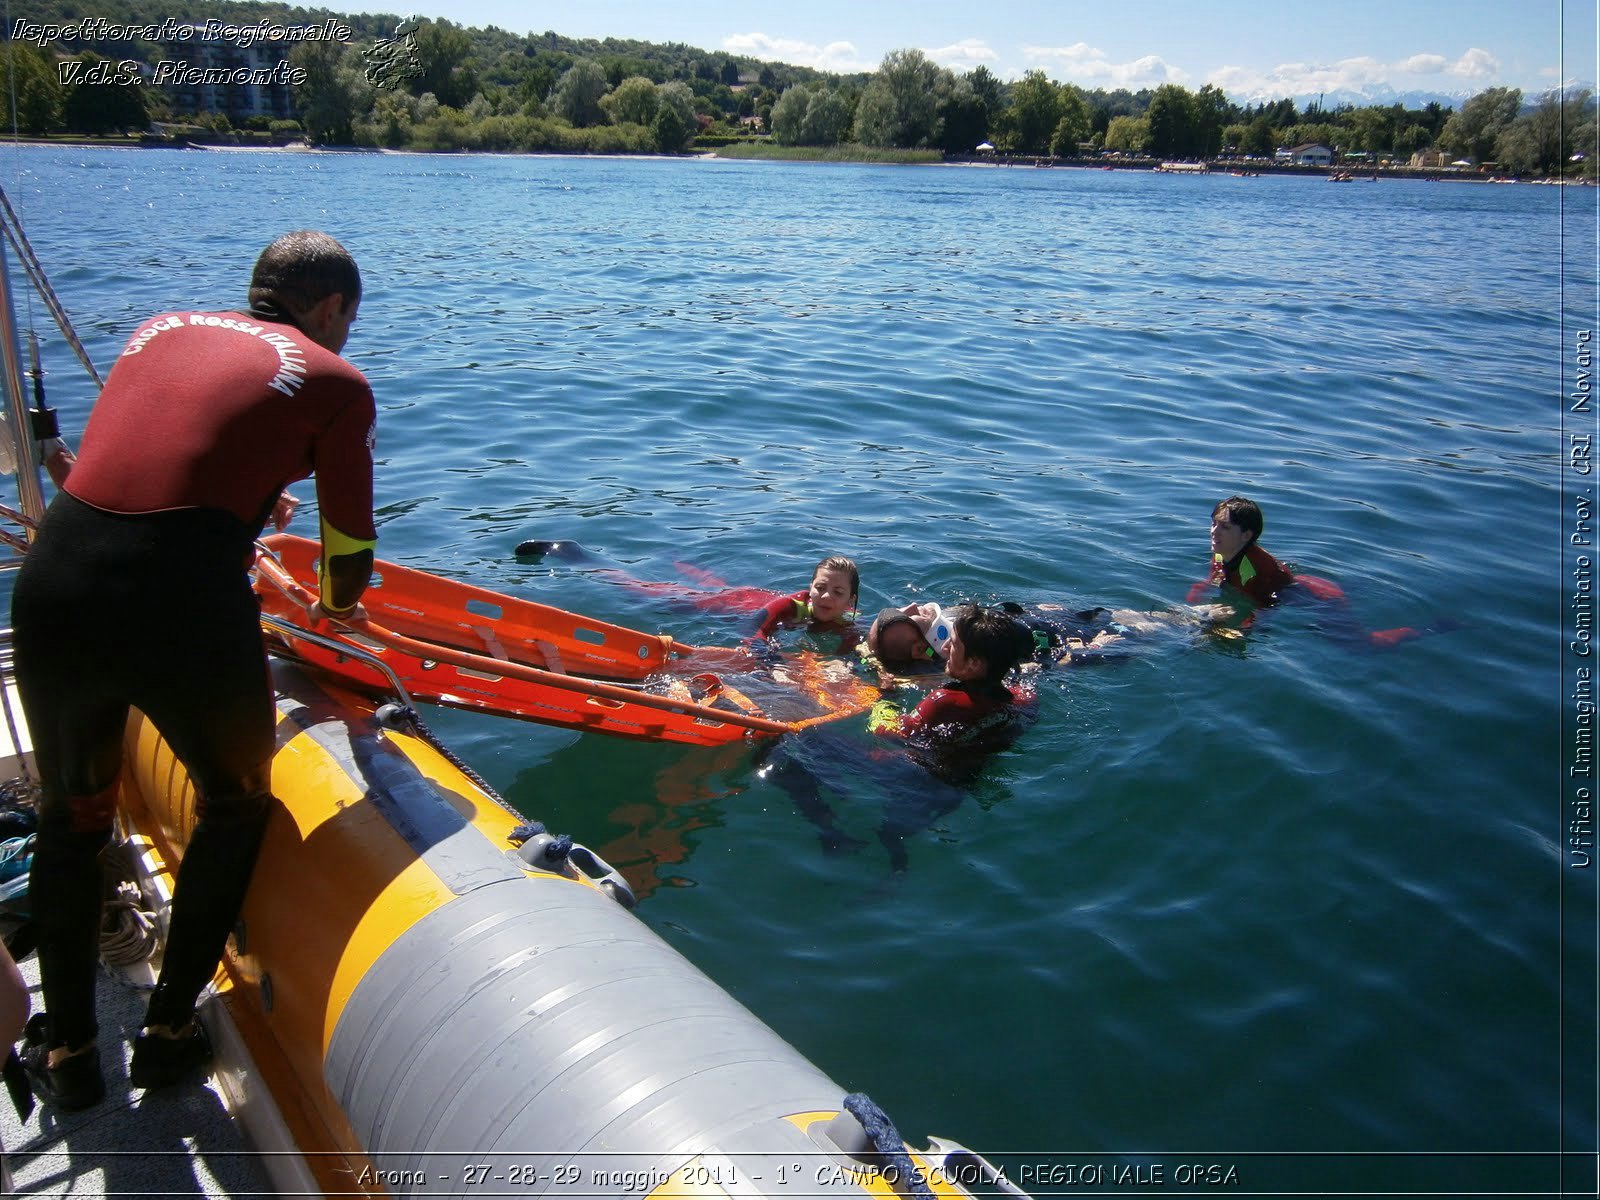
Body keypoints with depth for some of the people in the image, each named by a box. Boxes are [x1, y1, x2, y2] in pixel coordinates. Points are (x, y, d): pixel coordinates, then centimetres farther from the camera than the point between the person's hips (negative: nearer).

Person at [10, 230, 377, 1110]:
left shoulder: (161, 327, 20)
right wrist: (337, 607, 33)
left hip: (51, 584, 5)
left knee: (72, 813, 27)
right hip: (185, 606, -4)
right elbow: (351, 556, 10)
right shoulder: (335, 382, 7)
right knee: (235, 806, 24)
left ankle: (67, 1050, 39)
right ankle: (168, 1029, 33)